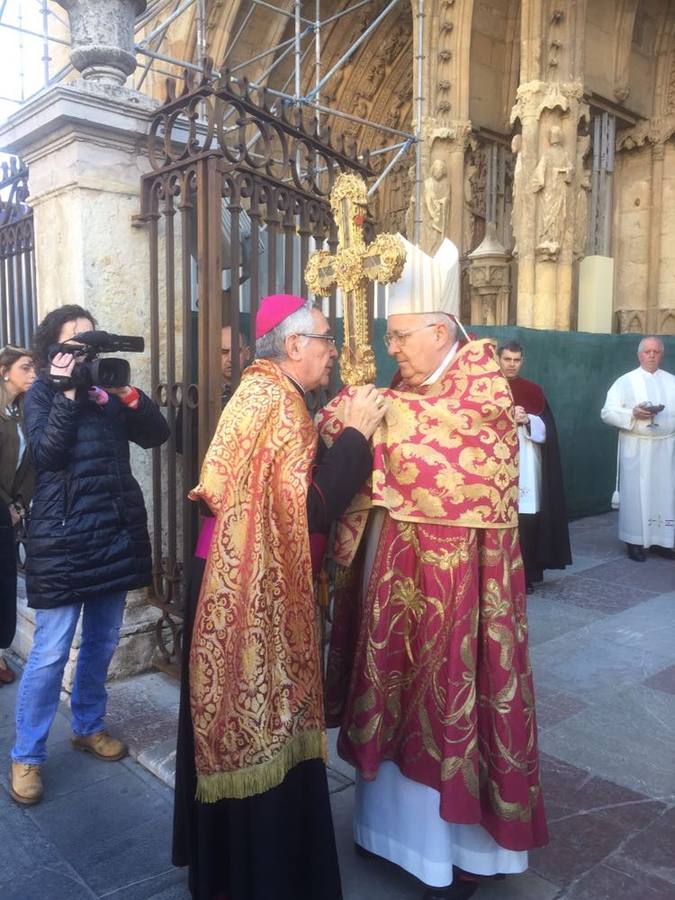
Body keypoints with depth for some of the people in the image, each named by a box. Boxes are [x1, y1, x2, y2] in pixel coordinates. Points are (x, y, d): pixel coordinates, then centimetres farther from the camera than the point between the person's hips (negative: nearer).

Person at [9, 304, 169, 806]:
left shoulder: (109, 390, 10)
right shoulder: (42, 393, 1)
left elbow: (157, 434, 1)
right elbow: (46, 453, -14)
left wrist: (126, 393, -12)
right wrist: (67, 393, -17)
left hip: (117, 532, 5)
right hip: (63, 538, -4)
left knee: (102, 642, 15)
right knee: (50, 653, -1)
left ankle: (89, 726, 34)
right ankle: (27, 756, 15)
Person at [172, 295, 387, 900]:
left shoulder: (260, 393, 11)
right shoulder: (278, 402, -19)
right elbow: (309, 505, -26)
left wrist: (342, 430, 7)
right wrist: (356, 431, -15)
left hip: (244, 591, 10)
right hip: (262, 597, -10)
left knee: (247, 729, 22)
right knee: (268, 735, 6)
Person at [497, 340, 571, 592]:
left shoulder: (534, 391, 12)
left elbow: (547, 428, 5)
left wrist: (527, 420, -12)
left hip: (526, 465, 1)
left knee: (526, 519, -4)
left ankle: (526, 575, 7)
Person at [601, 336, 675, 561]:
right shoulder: (625, 381, 2)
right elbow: (608, 412, -5)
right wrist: (633, 413, -18)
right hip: (636, 448, -3)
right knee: (636, 493, -1)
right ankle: (635, 542, 6)